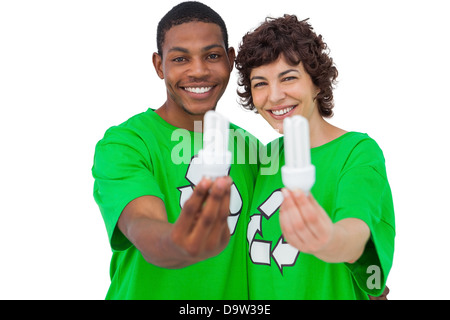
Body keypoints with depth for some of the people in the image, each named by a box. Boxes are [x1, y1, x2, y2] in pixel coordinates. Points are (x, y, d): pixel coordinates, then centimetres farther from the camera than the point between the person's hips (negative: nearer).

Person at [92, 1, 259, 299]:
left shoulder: (248, 146, -3)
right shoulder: (120, 145, -18)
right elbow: (141, 227, -34)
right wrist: (174, 245, -53)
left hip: (233, 296, 4)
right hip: (148, 292, -3)